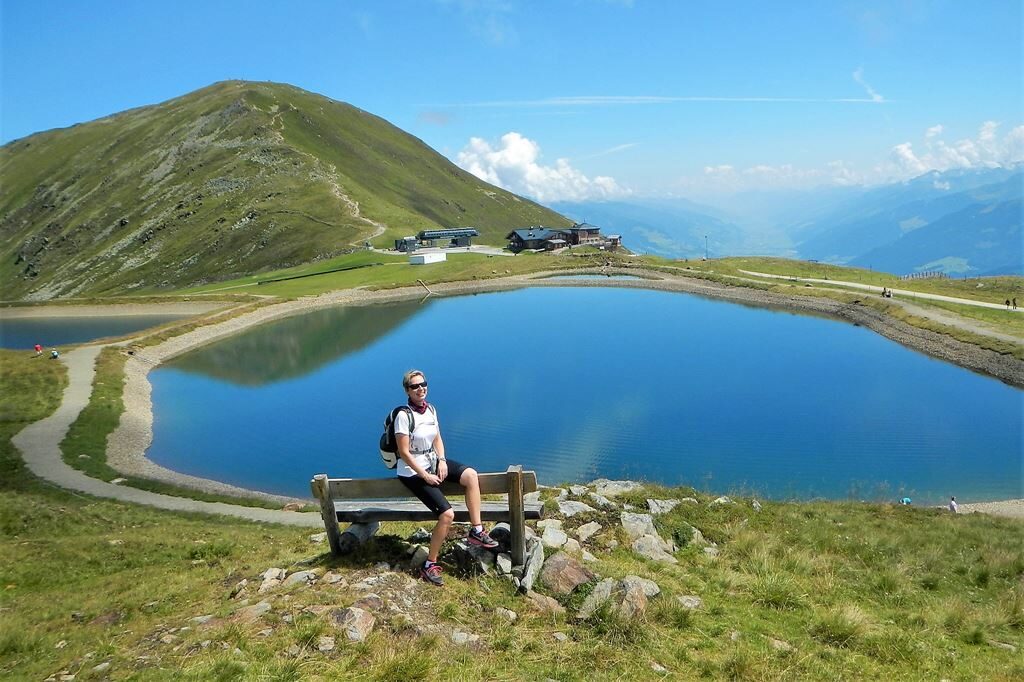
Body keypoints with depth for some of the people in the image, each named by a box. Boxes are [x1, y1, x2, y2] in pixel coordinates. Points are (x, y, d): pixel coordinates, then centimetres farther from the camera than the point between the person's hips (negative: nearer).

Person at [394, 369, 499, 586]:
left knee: (471, 475, -15)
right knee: (447, 514, -18)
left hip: (433, 461, 7)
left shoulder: (430, 409, 3)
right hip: (413, 471, -7)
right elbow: (404, 452, -20)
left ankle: (476, 531, -7)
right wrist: (426, 476, -18)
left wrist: (442, 461, -6)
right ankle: (429, 566, -4)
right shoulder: (404, 415, -20)